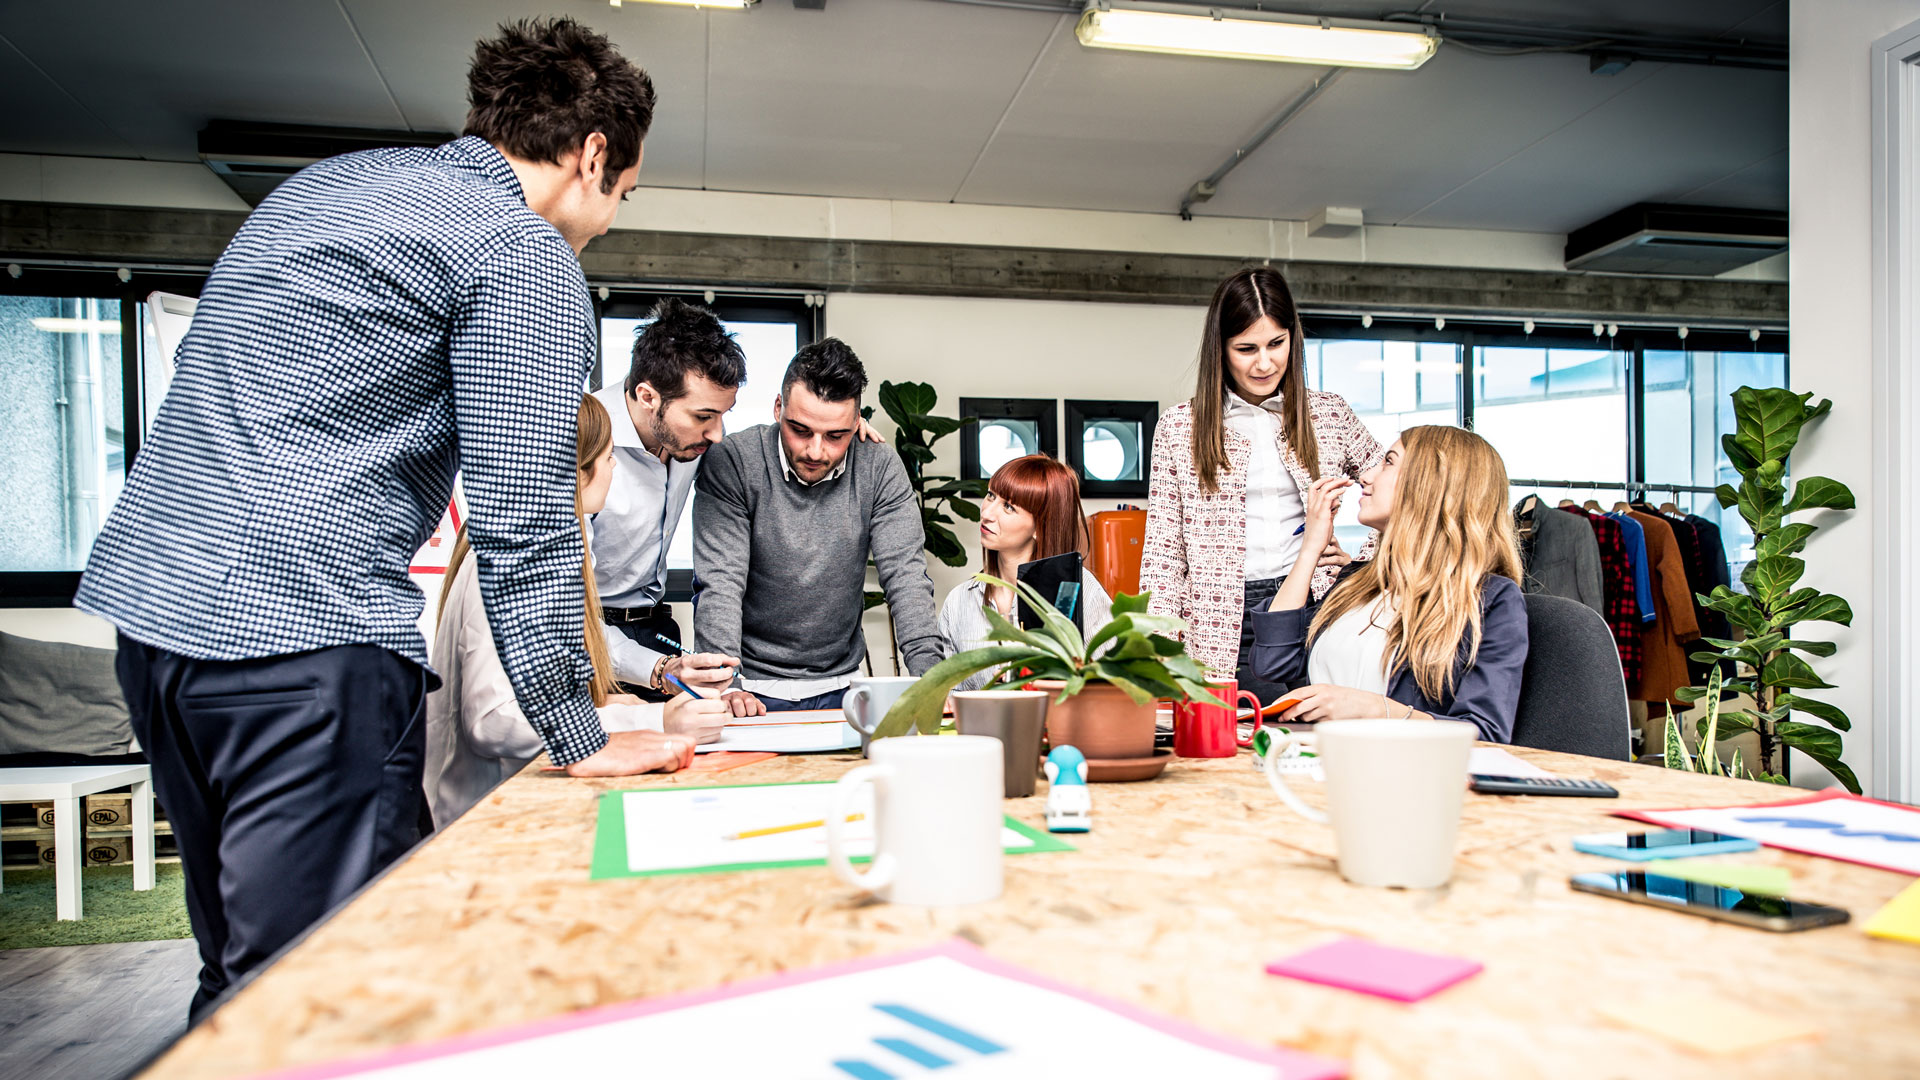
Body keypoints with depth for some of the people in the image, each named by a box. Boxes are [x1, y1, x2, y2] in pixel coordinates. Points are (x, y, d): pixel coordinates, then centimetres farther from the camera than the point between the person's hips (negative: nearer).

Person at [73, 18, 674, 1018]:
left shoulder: (326, 181, 21)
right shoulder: (525, 254, -6)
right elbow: (522, 521, -12)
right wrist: (579, 738, -4)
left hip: (149, 599, 10)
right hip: (305, 637, -10)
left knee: (238, 976, 19)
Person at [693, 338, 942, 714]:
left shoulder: (880, 468, -4)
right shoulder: (731, 462, -11)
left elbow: (905, 574, -7)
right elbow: (719, 582, -15)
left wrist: (929, 674, -19)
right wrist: (727, 686, -26)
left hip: (838, 686, 3)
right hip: (752, 690, -2)